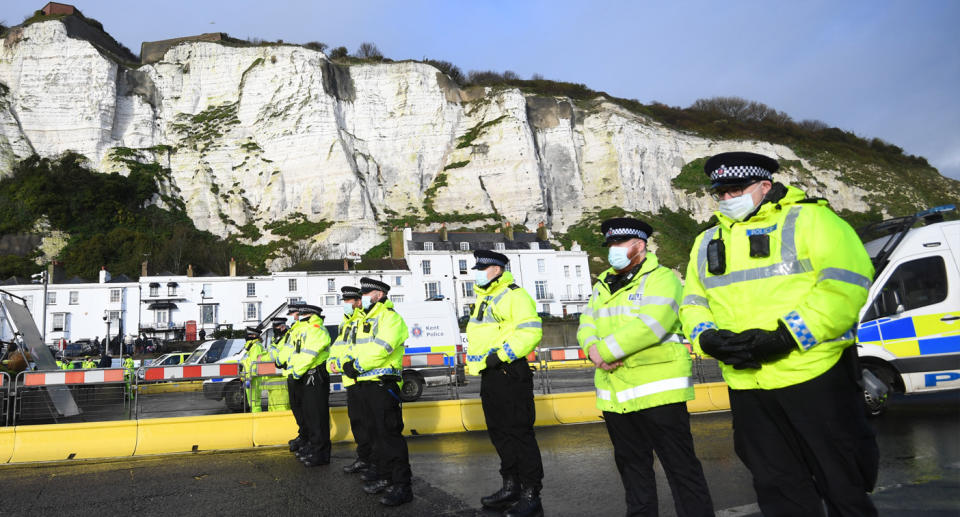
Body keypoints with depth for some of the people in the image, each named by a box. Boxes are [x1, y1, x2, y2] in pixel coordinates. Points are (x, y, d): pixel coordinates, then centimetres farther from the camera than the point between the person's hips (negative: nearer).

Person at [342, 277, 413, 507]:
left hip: (383, 384, -10)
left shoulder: (390, 318, -10)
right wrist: (350, 362, 0)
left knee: (390, 434, -11)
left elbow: (381, 348, -21)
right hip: (365, 384, 10)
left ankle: (402, 486, -8)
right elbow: (357, 348, 21)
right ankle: (385, 477, 27)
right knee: (377, 433, 16)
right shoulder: (363, 320, 21)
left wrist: (358, 365, -14)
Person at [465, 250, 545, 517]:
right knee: (499, 433, 15)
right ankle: (511, 487, 27)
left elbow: (531, 331, -21)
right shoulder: (484, 299, 20)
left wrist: (501, 356, -23)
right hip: (489, 375, 10)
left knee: (519, 434, -6)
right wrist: (478, 361, 19)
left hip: (509, 373, -10)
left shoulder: (514, 295, -11)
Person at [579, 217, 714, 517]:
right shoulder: (602, 285, 18)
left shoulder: (661, 278, -6)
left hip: (657, 390, -7)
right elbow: (586, 325, 10)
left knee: (680, 466, -2)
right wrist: (594, 349, -12)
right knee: (631, 465, 19)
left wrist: (605, 349, -18)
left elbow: (651, 324, -21)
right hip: (614, 394, 7)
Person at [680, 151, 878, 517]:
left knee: (843, 485, 7)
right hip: (747, 386, 5)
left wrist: (785, 336, -21)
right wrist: (707, 338, -6)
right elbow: (693, 303, 17)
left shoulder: (807, 218, -2)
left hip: (815, 375, -5)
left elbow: (846, 283, -14)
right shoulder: (707, 242, 15)